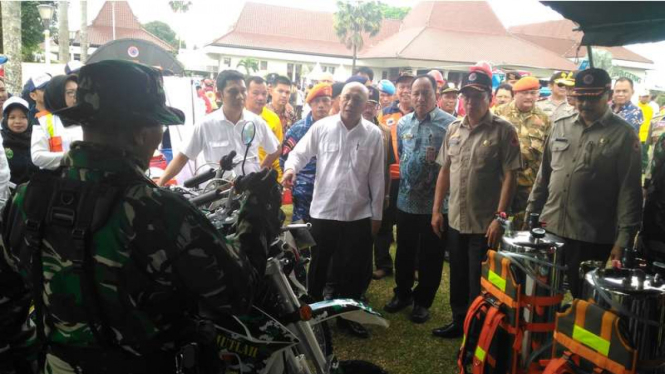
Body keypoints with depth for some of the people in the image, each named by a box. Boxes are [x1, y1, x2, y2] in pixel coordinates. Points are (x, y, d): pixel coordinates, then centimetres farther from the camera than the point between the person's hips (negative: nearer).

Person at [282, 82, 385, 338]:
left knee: (354, 268, 10)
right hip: (323, 211, -1)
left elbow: (376, 177, 3)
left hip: (359, 214, 1)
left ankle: (348, 316, 29)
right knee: (319, 265, 14)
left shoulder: (373, 134, 1)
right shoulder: (322, 127, -2)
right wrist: (291, 167, -22)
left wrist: (376, 213, 5)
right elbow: (300, 153, 3)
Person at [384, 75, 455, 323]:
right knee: (404, 252, 17)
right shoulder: (403, 124, 7)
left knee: (430, 256, 9)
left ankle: (422, 301, 26)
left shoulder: (449, 124, -10)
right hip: (407, 200, 5)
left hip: (436, 201, -4)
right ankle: (403, 293, 35)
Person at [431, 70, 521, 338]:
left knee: (479, 284, 6)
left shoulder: (503, 130, -10)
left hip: (485, 223, -5)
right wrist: (436, 210, 7)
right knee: (458, 276, 19)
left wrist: (499, 217, -18)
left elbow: (510, 176, -12)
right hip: (455, 219, 5)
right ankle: (459, 321, 37)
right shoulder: (453, 129, 7)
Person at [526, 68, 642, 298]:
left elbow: (629, 190, -8)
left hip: (593, 239, -4)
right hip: (550, 229, 4)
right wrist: (531, 212, 12)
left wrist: (623, 240, -13)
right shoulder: (560, 127, 8)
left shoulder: (624, 135, -5)